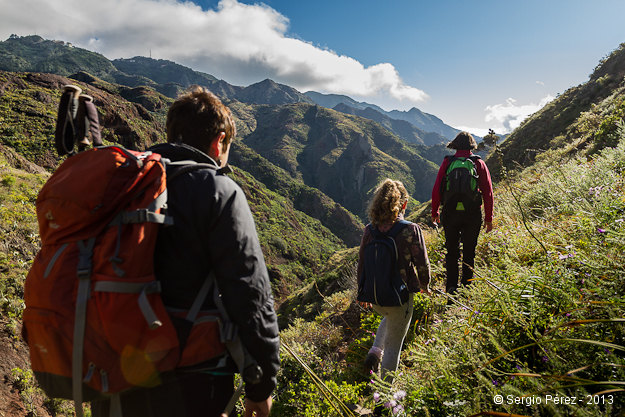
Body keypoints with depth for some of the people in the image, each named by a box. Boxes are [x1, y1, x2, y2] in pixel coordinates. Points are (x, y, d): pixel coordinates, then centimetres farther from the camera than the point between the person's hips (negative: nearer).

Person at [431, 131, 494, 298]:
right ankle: (466, 287, 18)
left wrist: (434, 212, 9)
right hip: (472, 214, 0)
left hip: (450, 213, 0)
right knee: (469, 252, 12)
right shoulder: (479, 164, 1)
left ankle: (451, 287, 4)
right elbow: (488, 193, 0)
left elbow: (436, 189, -2)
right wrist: (488, 218, 6)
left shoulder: (447, 162, -1)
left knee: (451, 251, 11)